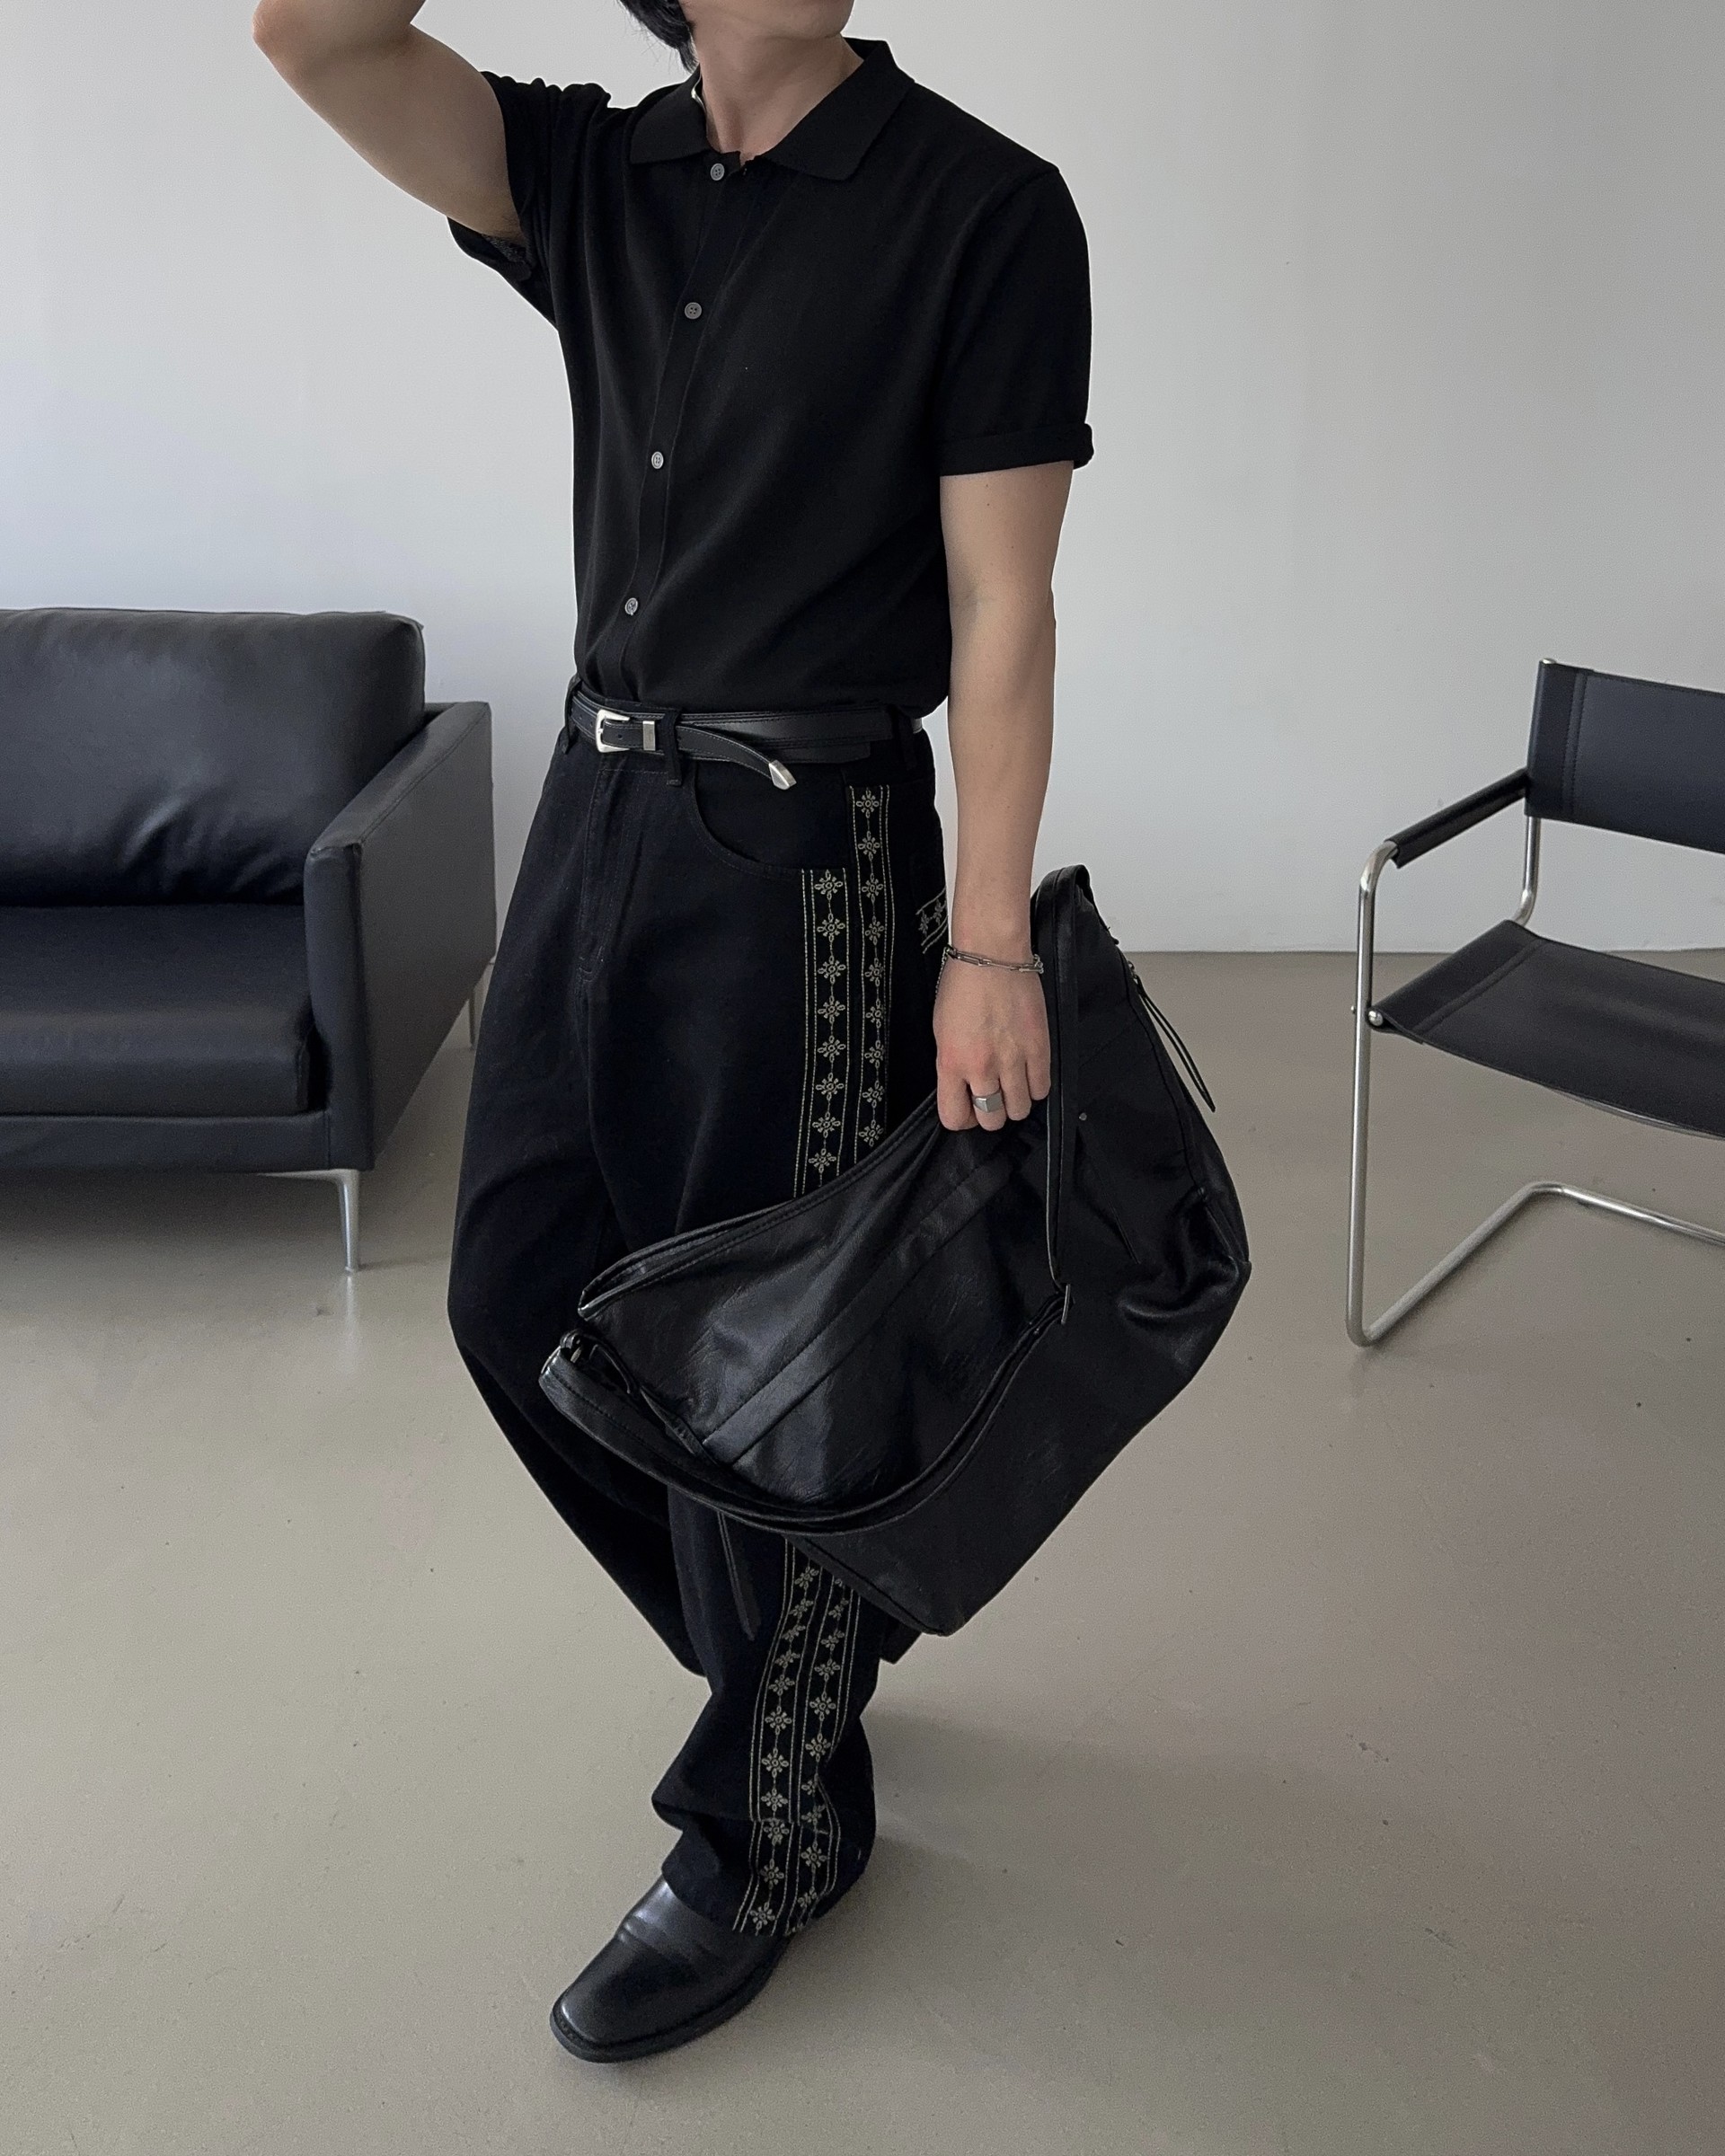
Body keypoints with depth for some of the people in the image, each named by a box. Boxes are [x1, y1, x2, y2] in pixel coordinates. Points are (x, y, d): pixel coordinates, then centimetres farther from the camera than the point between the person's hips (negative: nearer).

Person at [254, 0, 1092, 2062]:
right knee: (519, 1296, 13)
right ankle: (809, 1638, 37)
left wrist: (989, 943, -15)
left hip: (804, 856, -6)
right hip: (598, 810, 7)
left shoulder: (982, 208, -8)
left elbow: (1000, 608, -11)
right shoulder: (590, 176, 8)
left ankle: (772, 1832, 25)